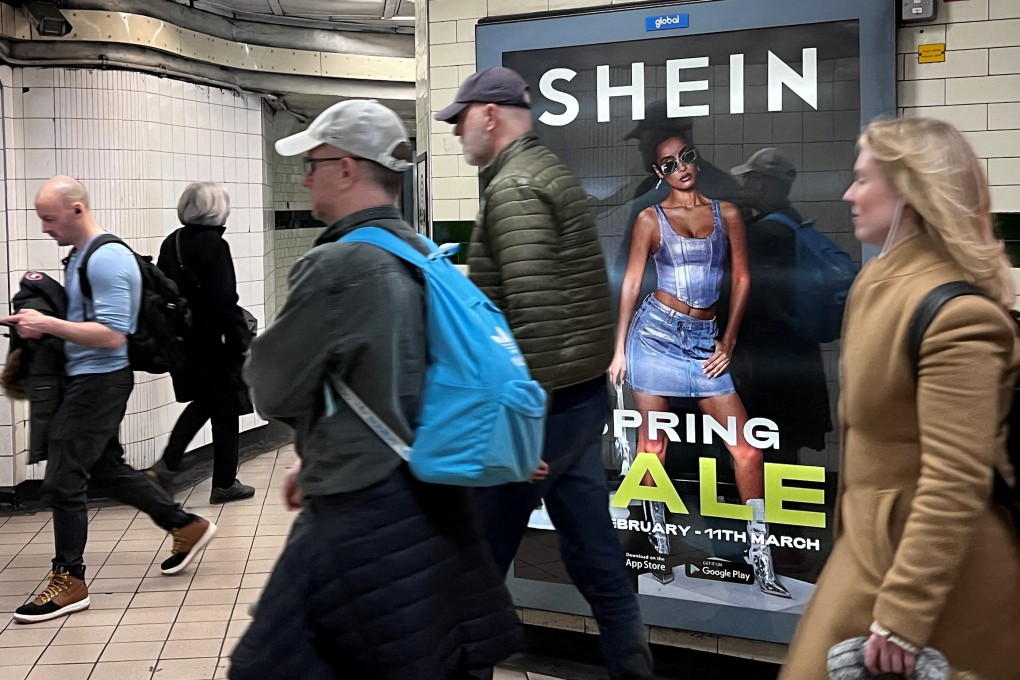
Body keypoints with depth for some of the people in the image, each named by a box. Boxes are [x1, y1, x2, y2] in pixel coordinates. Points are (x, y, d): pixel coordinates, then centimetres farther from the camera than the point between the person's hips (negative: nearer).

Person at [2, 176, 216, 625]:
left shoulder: (107, 260, -19)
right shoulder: (80, 255, 12)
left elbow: (112, 334, -25)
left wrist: (48, 325, -25)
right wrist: (39, 315, 3)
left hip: (99, 380, -10)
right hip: (87, 380, 10)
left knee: (62, 481, -5)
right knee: (106, 470, 19)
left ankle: (69, 581, 7)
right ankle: (187, 527, 29)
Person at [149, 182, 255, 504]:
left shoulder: (171, 243, 5)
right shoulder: (214, 245, -17)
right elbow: (224, 300, -20)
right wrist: (242, 338, -10)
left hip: (180, 340, 7)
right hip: (212, 343, -7)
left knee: (202, 402, 24)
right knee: (225, 410, 7)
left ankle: (167, 463, 13)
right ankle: (224, 483, 16)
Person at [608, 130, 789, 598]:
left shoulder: (726, 213, 8)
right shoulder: (650, 219, 3)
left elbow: (741, 279, 10)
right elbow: (631, 283, 3)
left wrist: (728, 341, 4)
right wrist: (619, 349, 0)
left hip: (705, 340, 2)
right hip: (656, 331, -2)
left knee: (746, 443, -5)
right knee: (653, 438, 4)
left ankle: (759, 547, 3)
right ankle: (656, 528, 23)